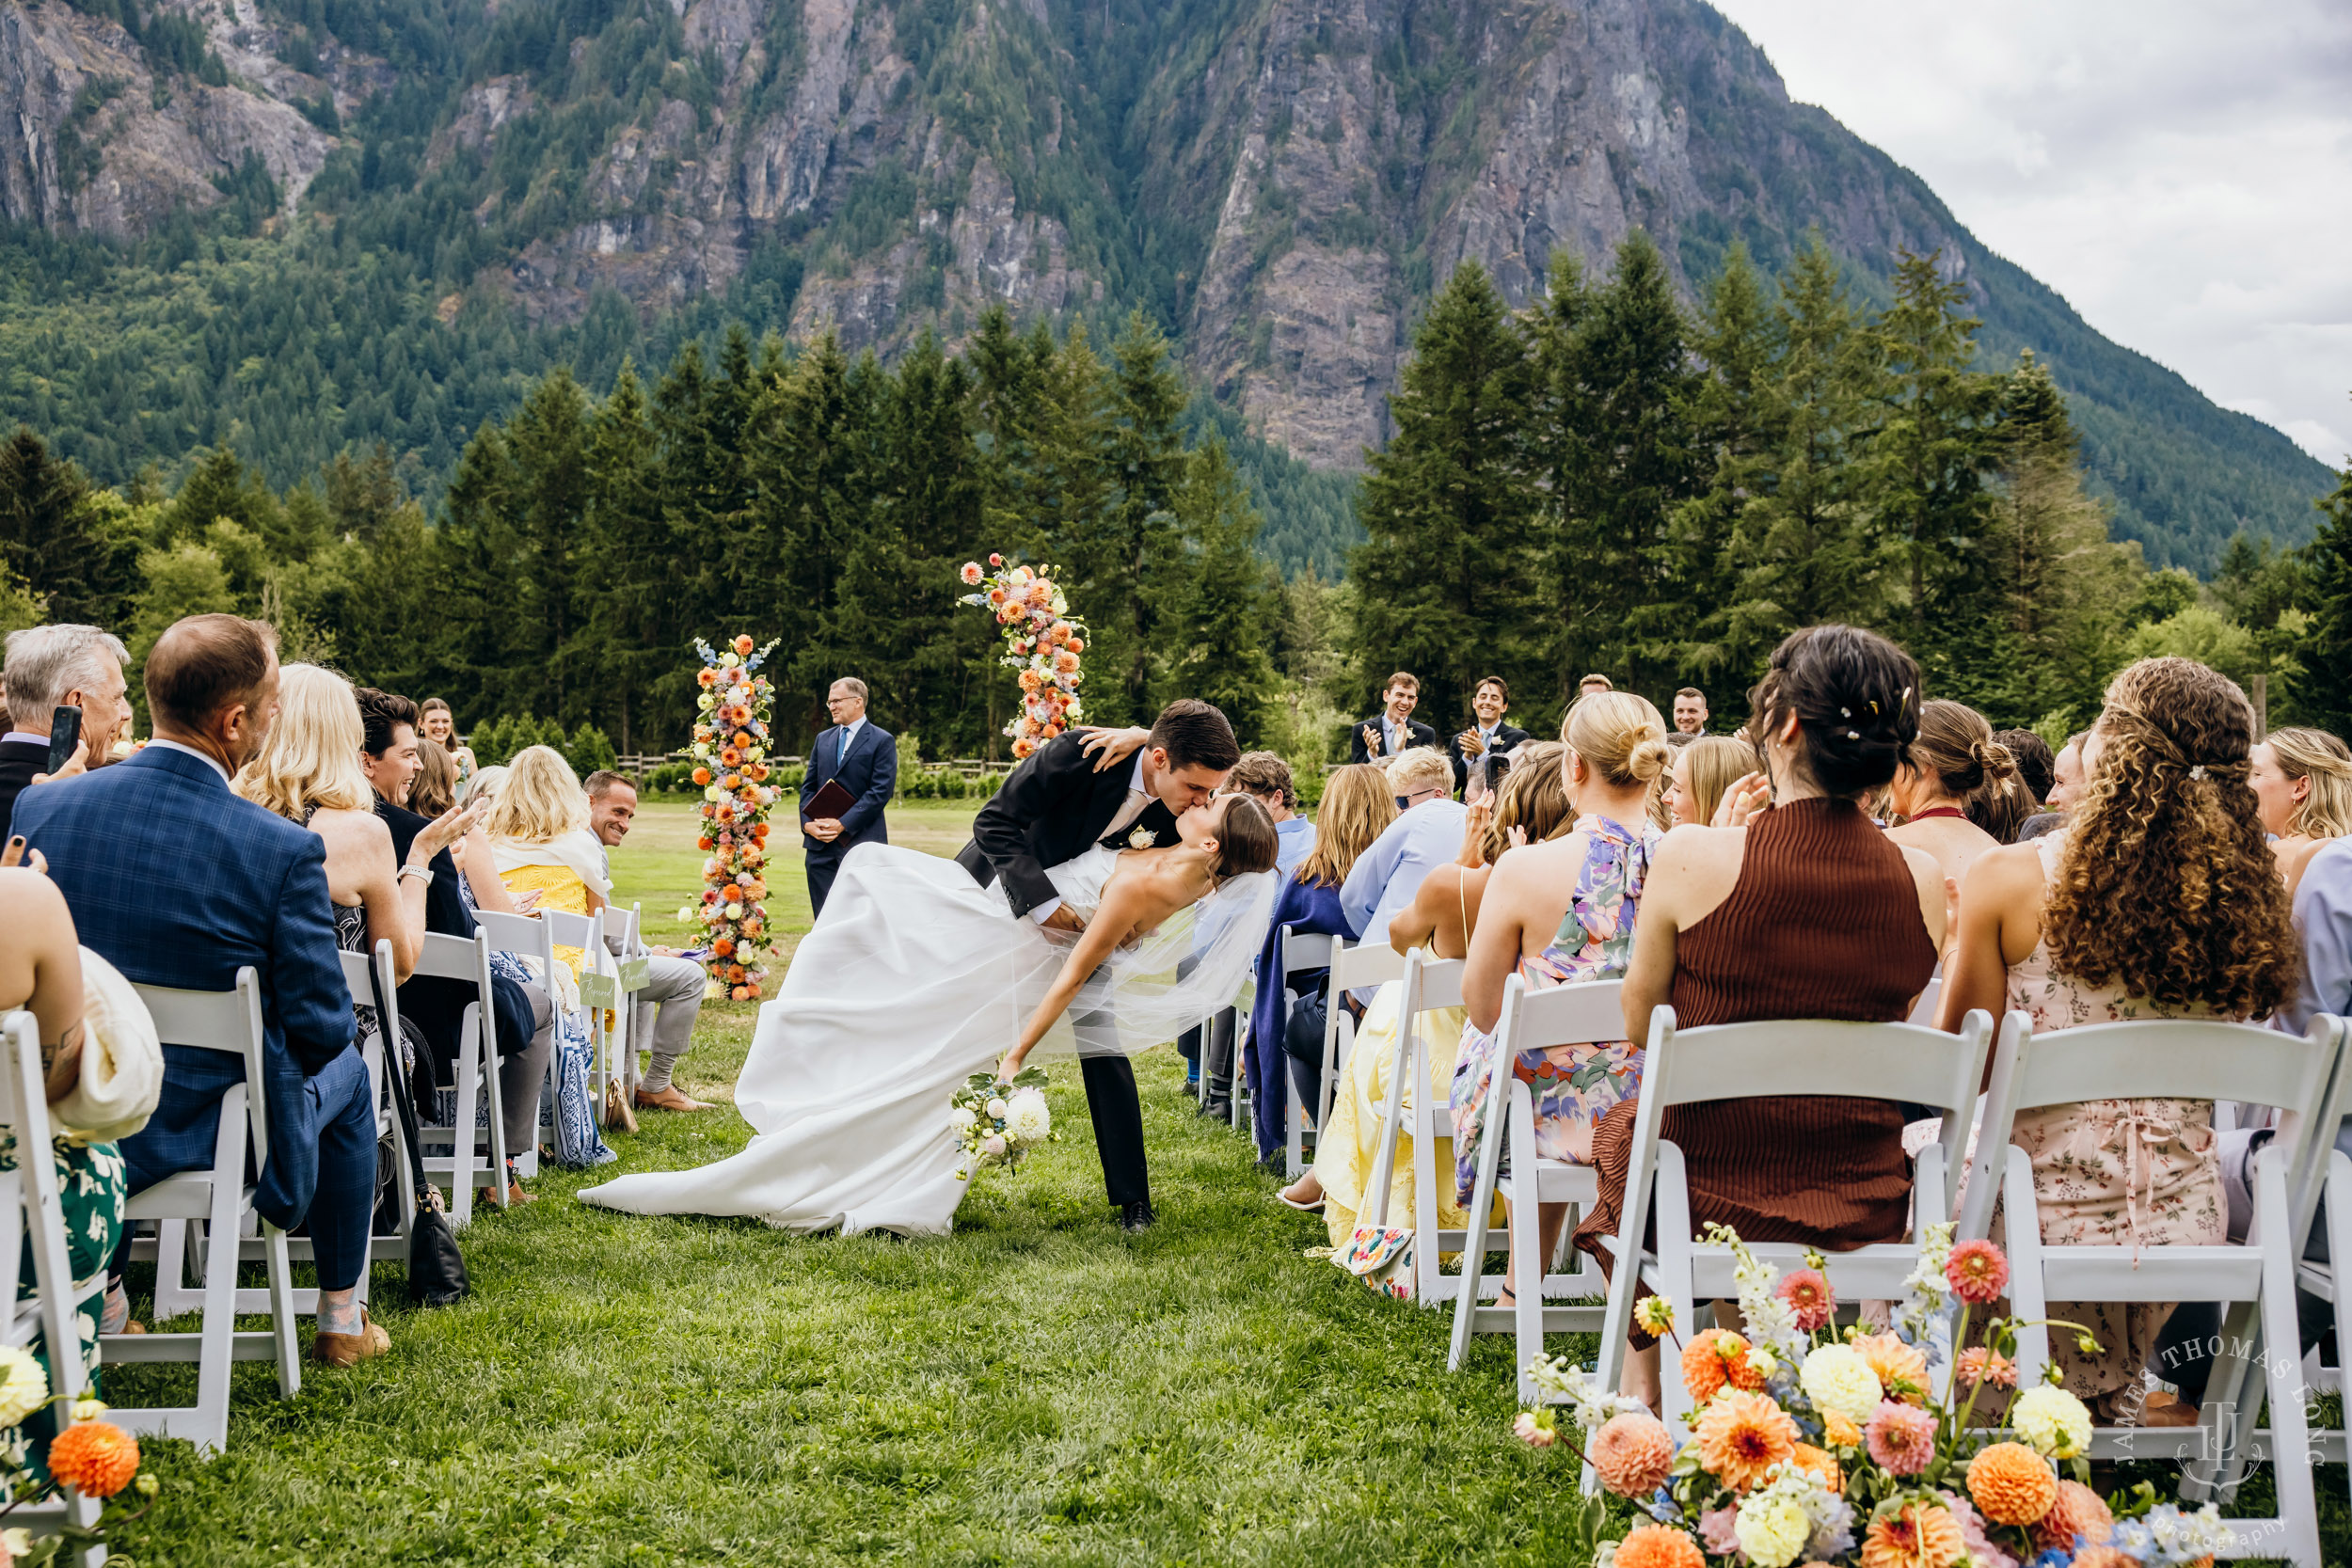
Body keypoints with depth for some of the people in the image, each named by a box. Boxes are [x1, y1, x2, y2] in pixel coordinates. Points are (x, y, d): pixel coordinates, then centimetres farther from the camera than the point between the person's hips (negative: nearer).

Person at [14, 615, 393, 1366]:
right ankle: (341, 1318, 36)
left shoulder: (41, 806, -10)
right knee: (347, 1074, 29)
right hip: (221, 1134, -4)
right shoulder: (284, 851, -23)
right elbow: (320, 1029, -17)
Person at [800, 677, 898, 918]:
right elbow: (808, 786, 15)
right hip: (819, 844, 5)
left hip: (861, 843, -5)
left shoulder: (882, 741, -2)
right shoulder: (823, 739, 17)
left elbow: (881, 791, -10)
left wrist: (843, 824, -15)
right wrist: (807, 823, -4)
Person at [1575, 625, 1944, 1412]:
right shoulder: (1924, 884, -9)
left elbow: (1639, 1026, -2)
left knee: (1621, 1121, 30)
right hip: (1861, 1211, 3)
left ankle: (1644, 1383, 40)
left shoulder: (1693, 858, -18)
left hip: (1707, 1197, -3)